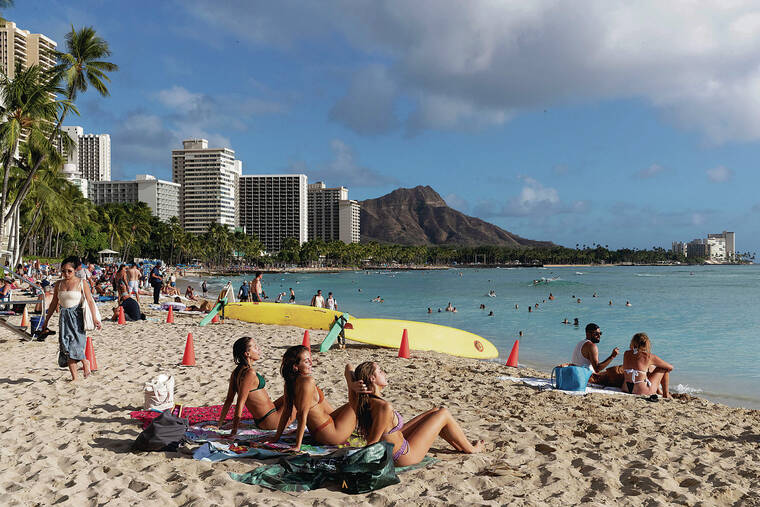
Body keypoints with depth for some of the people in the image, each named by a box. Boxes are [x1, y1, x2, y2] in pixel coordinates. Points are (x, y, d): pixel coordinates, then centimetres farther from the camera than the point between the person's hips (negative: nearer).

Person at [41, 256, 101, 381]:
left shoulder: (81, 283, -3)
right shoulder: (59, 284, 9)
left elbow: (90, 301, -8)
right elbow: (54, 303, 17)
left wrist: (94, 318, -17)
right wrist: (46, 321, 18)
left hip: (77, 316, -5)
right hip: (64, 317, 5)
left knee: (75, 345, -13)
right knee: (66, 347, 1)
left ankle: (85, 362, 16)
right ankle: (74, 376, 7)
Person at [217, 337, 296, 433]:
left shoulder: (236, 372, 3)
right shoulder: (250, 373, -23)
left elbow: (228, 400, 6)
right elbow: (240, 403, -25)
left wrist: (219, 425, 11)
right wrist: (234, 431, -24)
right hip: (271, 421, -9)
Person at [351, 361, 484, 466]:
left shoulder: (366, 401, -10)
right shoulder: (384, 407, -35)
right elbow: (372, 443, -29)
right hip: (404, 456, -9)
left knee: (435, 412, 20)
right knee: (443, 413, 4)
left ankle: (460, 446, 42)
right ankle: (469, 449, 30)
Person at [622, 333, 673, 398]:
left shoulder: (626, 353, 4)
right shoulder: (649, 356, -8)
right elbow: (670, 367, 4)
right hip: (642, 391, -5)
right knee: (664, 369, 16)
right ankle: (666, 394, 24)